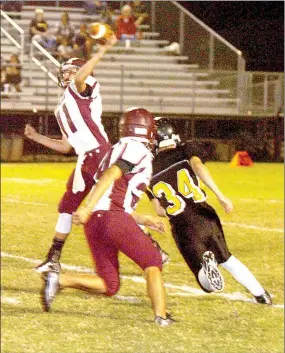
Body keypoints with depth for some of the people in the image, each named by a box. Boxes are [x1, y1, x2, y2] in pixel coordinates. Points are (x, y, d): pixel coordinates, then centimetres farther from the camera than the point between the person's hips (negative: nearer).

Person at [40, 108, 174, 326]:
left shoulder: (117, 151, 28)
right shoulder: (137, 149, 1)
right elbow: (110, 175, -16)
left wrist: (145, 220, 34)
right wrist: (88, 209, -25)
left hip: (94, 221, 8)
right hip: (113, 218, -8)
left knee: (109, 285, 10)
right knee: (152, 263, 5)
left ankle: (59, 280, -7)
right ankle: (161, 315, -8)